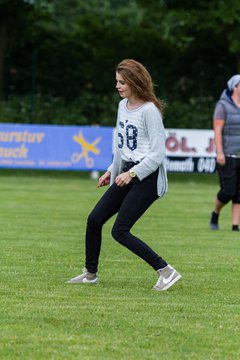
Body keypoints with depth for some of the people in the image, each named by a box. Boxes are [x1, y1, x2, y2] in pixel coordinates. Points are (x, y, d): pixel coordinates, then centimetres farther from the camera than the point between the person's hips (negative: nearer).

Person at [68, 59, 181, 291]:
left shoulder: (149, 110, -15)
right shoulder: (123, 106, 11)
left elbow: (158, 154, -17)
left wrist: (132, 173, -22)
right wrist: (112, 171, 19)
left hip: (148, 177, -9)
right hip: (127, 173, 9)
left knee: (120, 231, -14)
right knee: (94, 220, 6)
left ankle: (166, 271, -9)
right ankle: (90, 273, 22)